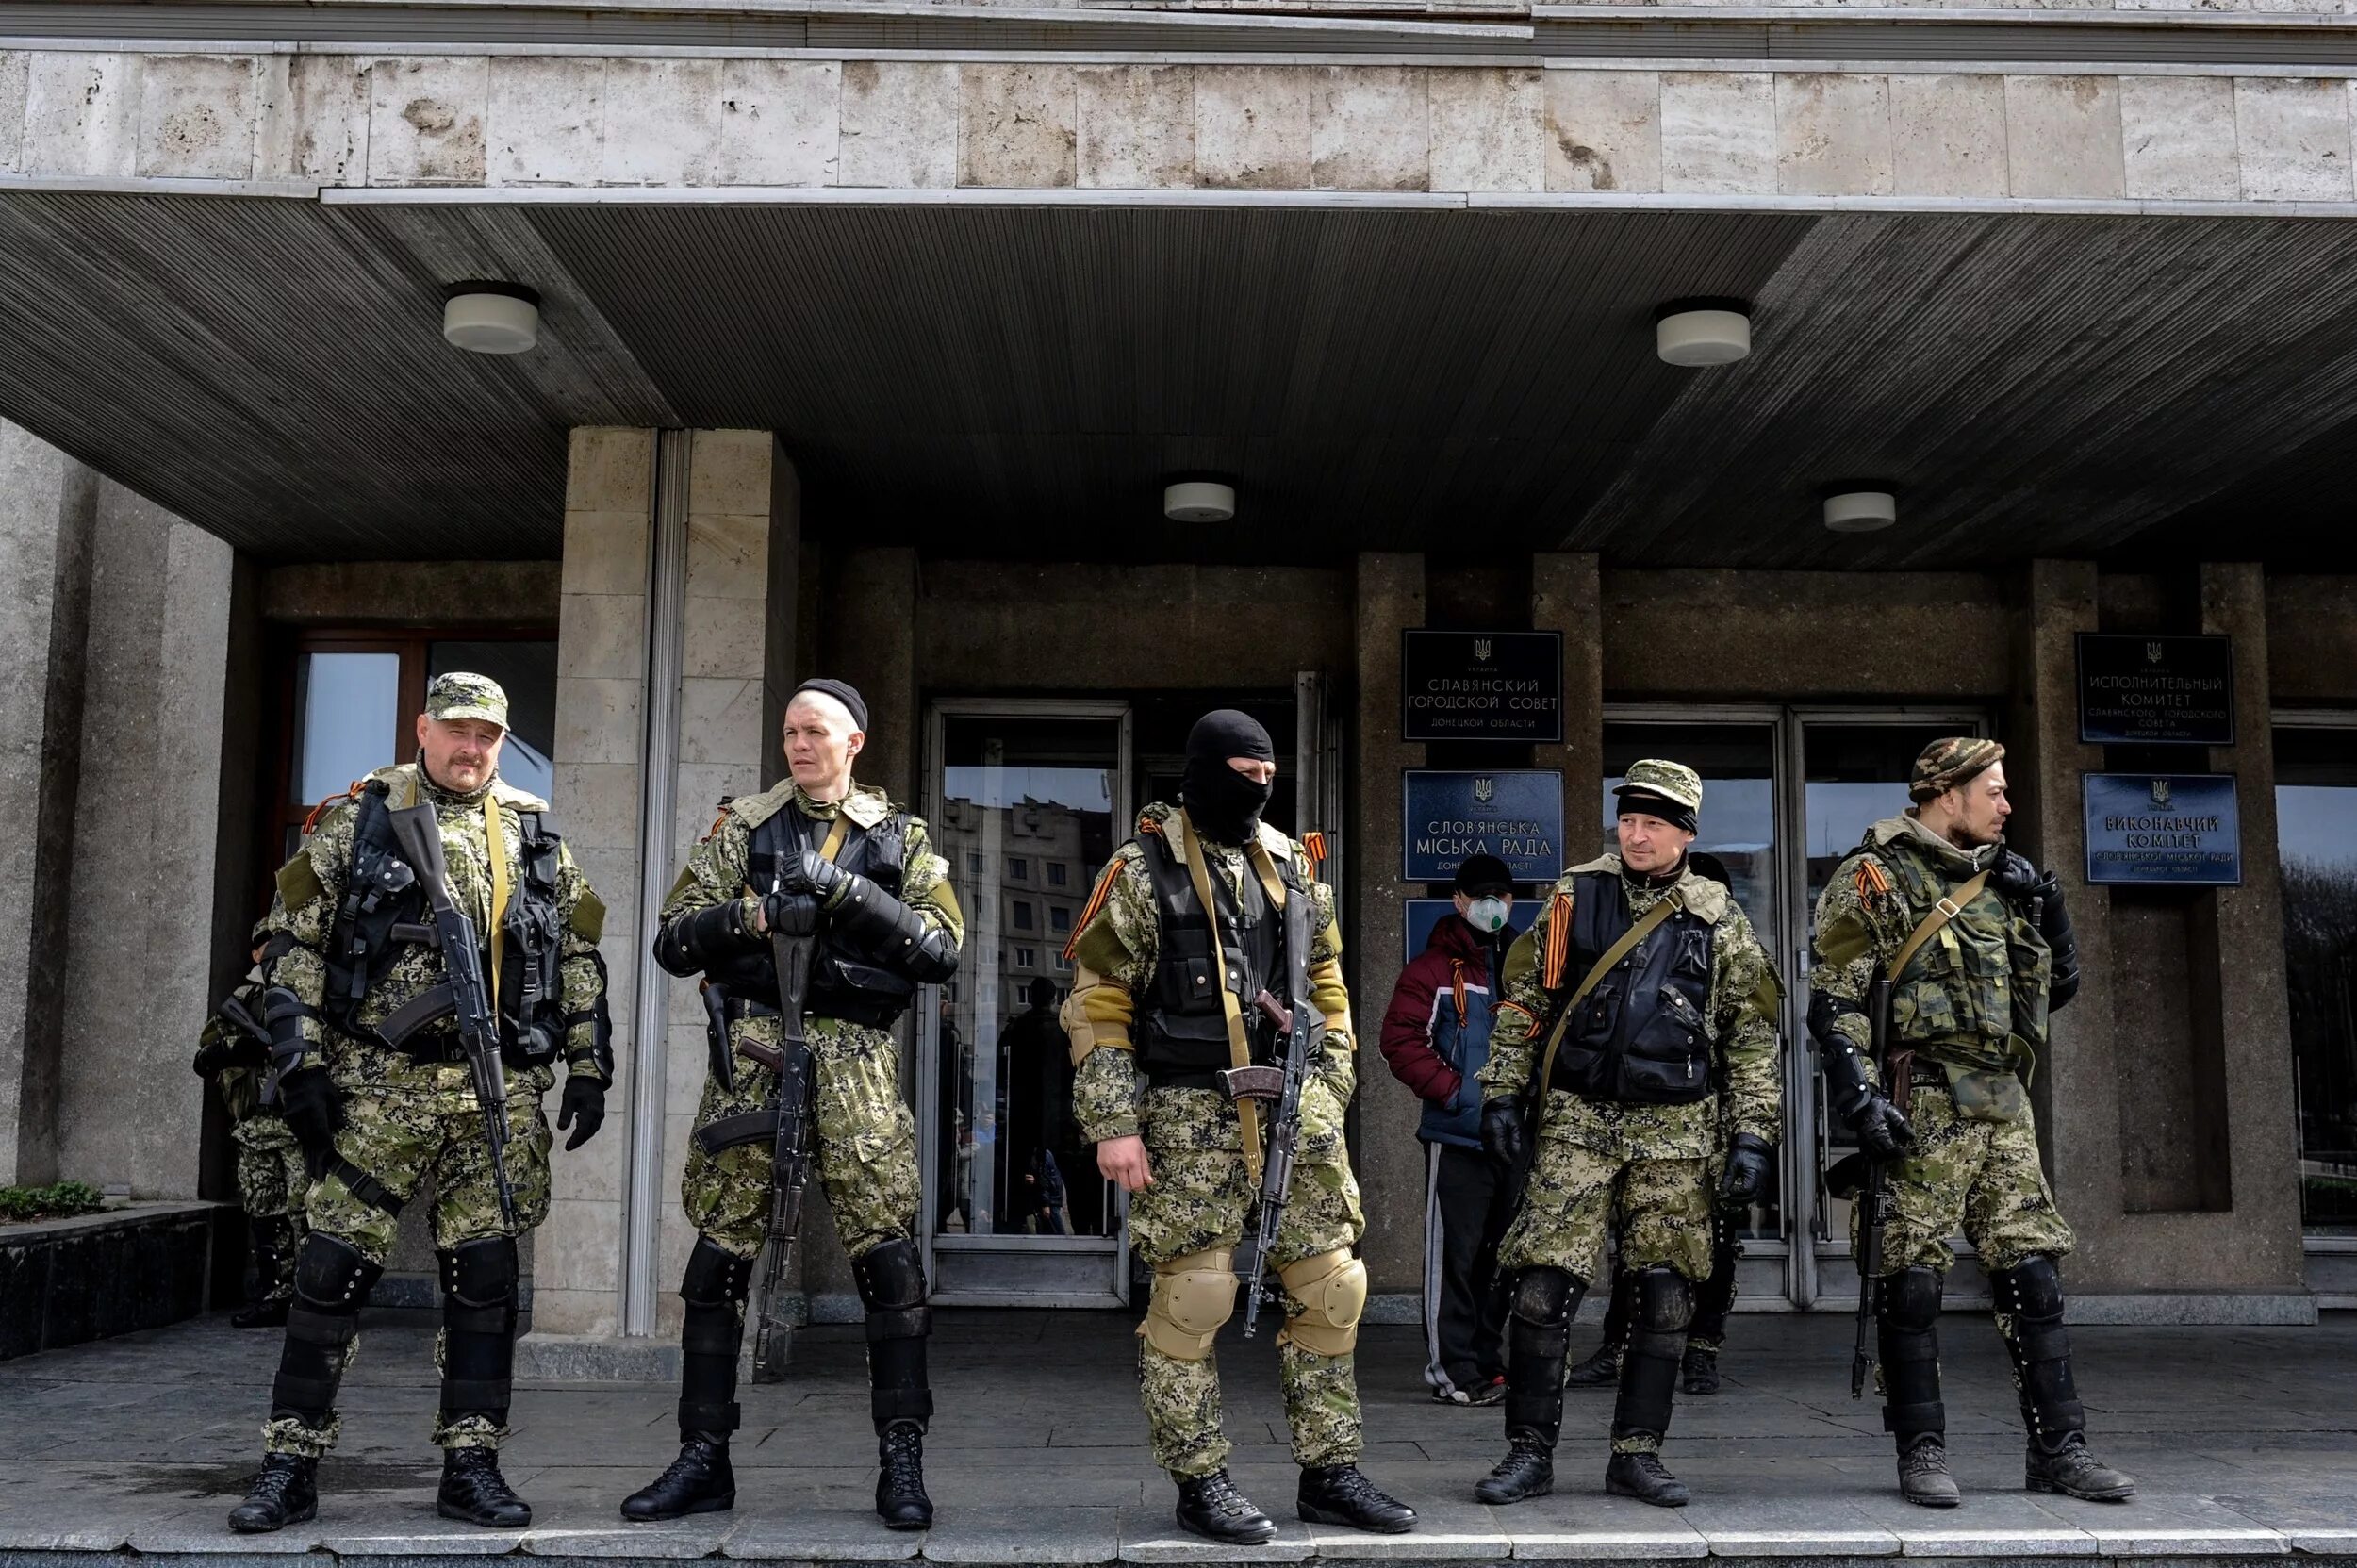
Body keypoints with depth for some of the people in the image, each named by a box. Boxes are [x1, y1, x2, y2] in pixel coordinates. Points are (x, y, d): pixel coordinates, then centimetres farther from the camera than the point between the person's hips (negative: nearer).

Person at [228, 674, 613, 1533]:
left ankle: (471, 1467, 13)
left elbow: (579, 957, 14)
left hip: (499, 1091, 2)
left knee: (484, 1274, 4)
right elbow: (293, 945, 1)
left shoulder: (537, 834, 11)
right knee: (333, 1266, -1)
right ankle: (289, 1465, 12)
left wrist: (588, 1066, 7)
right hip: (376, 1085, -2)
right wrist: (299, 1064, -6)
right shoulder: (356, 819, 4)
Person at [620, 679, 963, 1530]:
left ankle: (902, 1459, 7)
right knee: (720, 1251, 3)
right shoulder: (743, 827, 10)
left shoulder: (900, 837, 9)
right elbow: (673, 941, 5)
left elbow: (944, 948, -1)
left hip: (857, 1060, -1)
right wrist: (754, 913, -13)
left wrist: (851, 894, -11)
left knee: (887, 1254, -4)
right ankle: (703, 1458, 15)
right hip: (753, 1051, 1)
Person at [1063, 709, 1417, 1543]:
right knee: (1190, 1302, -2)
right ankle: (1200, 1485, 12)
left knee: (1330, 1288, 6)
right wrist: (1115, 1124, -12)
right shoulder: (1144, 871, -5)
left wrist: (1329, 1089, 12)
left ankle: (1329, 1474, 19)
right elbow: (1097, 1003, -7)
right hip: (1193, 1117, -5)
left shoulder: (1294, 866, 12)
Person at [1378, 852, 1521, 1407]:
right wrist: (1453, 1091, -15)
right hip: (1458, 1138, -5)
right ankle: (1452, 1371, 4)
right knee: (1454, 1254, -4)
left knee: (1504, 1256, 12)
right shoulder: (1433, 968, -3)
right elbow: (1401, 1041, -10)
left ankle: (1490, 1366, 23)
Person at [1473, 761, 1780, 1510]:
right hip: (1575, 1119, -1)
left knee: (1665, 1297, 2)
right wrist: (1501, 1093, 1)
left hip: (1674, 1131, 1)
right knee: (1544, 1286, -6)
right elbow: (1523, 1001, 8)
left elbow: (1751, 1036, 7)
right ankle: (1530, 1452, 7)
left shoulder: (1719, 920, 5)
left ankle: (1636, 1455, 17)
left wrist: (1754, 1138, 0)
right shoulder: (1574, 896, 5)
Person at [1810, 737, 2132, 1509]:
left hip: (2004, 1105, 7)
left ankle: (2058, 1447, 13)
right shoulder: (1876, 879, -2)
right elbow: (1833, 1001, -9)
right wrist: (1861, 1100, -18)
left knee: (2033, 1271, 6)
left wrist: (2044, 907, 11)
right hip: (1921, 1106, -7)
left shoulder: (1997, 881, 19)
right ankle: (1921, 1452, 6)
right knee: (1912, 1277, -3)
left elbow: (2058, 988, 25)